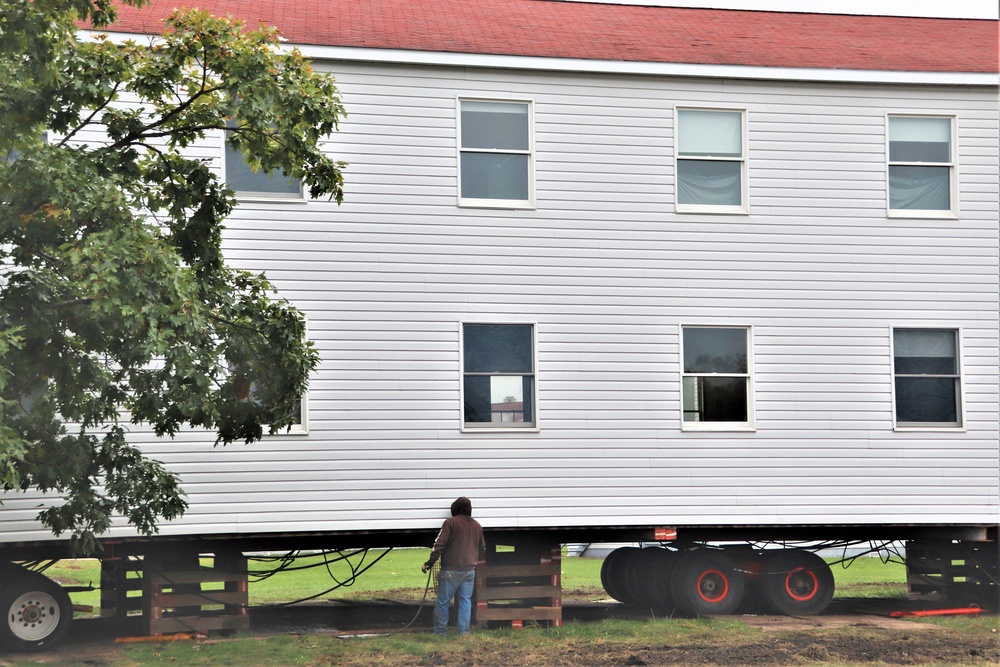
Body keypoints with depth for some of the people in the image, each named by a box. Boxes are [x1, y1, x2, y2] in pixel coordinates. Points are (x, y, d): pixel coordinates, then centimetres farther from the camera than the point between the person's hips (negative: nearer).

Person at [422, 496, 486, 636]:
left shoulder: (451, 522, -6)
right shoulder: (477, 526, 13)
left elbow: (439, 545, -12)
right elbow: (482, 550, 23)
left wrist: (430, 562, -7)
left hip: (451, 570, -5)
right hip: (469, 570, 5)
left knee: (443, 601, 2)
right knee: (465, 601, 9)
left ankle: (440, 631, 4)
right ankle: (464, 631, 6)